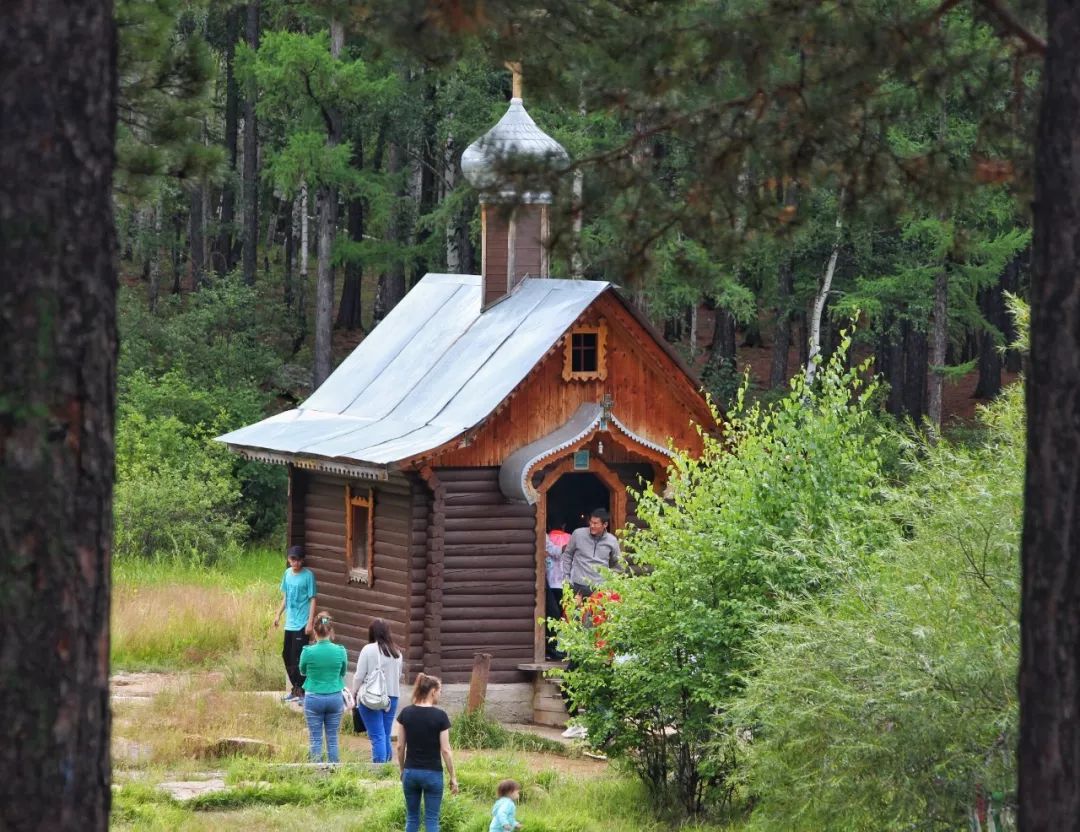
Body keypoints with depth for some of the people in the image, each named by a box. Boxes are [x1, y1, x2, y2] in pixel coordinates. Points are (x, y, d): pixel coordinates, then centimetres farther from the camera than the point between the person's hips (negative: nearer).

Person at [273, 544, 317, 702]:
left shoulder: (308, 575, -10)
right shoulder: (288, 573, 8)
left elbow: (312, 599, -10)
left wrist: (310, 622, -15)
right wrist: (278, 615, 15)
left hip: (302, 624, -7)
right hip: (290, 622, 7)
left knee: (298, 658, -8)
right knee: (287, 656, 12)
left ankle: (302, 691, 0)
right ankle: (295, 688, 24)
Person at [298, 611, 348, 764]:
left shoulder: (308, 652, -12)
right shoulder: (340, 651, -8)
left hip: (314, 698, -2)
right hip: (335, 697, 2)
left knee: (316, 738, 5)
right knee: (332, 738, 10)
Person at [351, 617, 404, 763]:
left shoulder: (368, 650, -9)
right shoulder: (397, 652, 6)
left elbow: (359, 675, -6)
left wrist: (354, 692, 8)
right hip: (392, 696, 5)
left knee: (377, 736, -5)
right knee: (386, 736, 14)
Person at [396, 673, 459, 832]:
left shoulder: (406, 713, -1)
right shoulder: (440, 716, -12)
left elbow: (400, 746, 4)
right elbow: (445, 750, -10)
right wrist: (453, 777, -1)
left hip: (411, 772, 3)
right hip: (432, 773, -3)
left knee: (412, 818, 13)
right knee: (431, 819, 3)